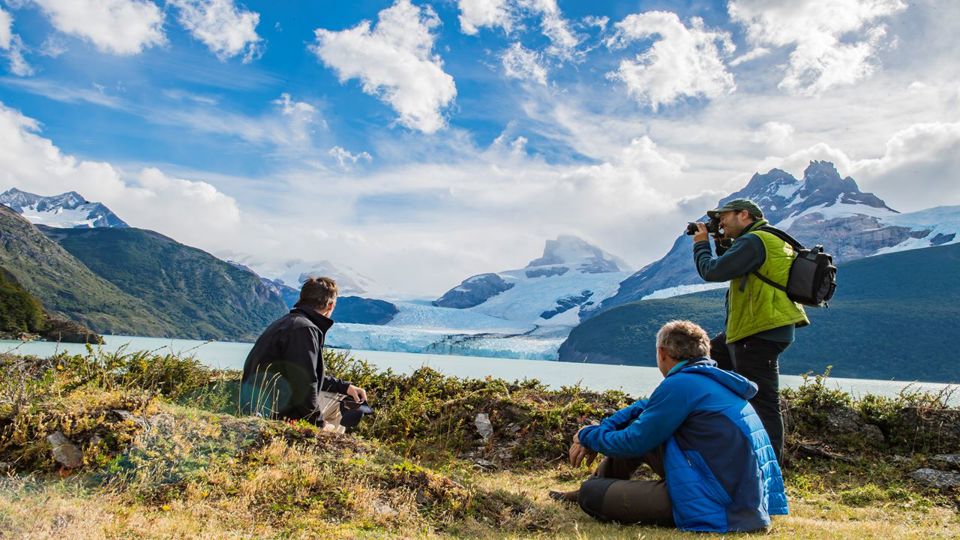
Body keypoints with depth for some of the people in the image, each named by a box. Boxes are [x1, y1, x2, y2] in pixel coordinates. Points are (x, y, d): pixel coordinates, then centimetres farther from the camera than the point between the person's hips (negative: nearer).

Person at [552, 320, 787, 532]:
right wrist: (595, 436, 15)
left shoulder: (682, 384, -17)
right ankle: (597, 482, 34)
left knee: (591, 493, -10)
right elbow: (647, 407, 21)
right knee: (635, 426, 18)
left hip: (715, 508, -10)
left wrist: (586, 435, 8)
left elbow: (633, 443, -11)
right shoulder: (714, 379, 12)